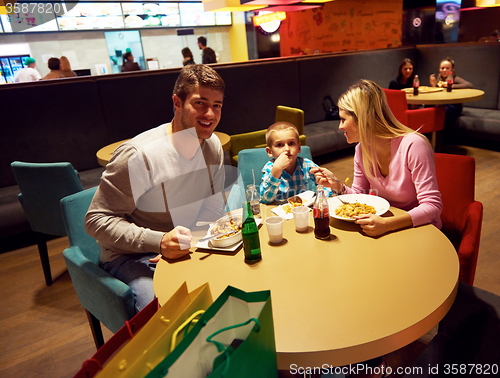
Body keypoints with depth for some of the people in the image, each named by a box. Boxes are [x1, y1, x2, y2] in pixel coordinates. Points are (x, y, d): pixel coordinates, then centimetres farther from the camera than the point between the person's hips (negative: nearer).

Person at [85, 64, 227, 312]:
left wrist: (189, 243, -17)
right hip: (132, 256, -5)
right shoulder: (139, 155, -23)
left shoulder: (212, 146, -3)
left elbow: (212, 206, 2)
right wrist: (159, 242, -32)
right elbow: (97, 220, -19)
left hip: (184, 250, 6)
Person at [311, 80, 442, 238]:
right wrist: (337, 185, -13)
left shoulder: (413, 145, -23)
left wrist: (387, 224, -38)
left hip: (420, 231, -5)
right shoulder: (362, 149, -3)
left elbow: (432, 206, -24)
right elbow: (360, 194, 7)